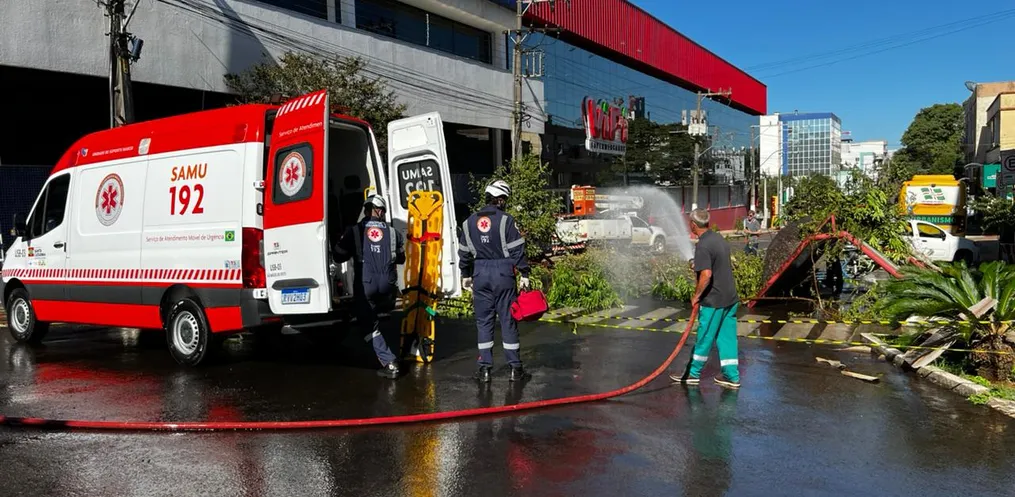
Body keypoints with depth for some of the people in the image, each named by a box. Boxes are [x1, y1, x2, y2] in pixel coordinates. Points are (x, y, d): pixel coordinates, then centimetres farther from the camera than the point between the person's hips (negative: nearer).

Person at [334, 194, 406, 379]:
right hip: (387, 286, 2)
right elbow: (401, 259, 17)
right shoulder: (393, 232, 5)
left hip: (365, 285, -2)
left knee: (371, 325, 9)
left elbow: (339, 257, 2)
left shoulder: (354, 231, -2)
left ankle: (389, 363, 2)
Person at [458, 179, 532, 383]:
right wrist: (524, 274, -3)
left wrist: (465, 275, 23)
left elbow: (464, 252, 13)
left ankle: (485, 368, 10)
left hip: (480, 275, 3)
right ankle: (515, 368, 9)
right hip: (503, 274, -3)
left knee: (484, 321, 9)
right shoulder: (506, 220, -7)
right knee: (508, 320, 3)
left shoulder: (469, 222, 7)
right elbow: (518, 250, -9)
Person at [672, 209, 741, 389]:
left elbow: (706, 274, -27)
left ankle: (693, 373, 17)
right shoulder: (719, 238, 10)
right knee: (727, 338, 12)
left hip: (713, 300, -8)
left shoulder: (703, 246, -19)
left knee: (704, 338, 5)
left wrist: (696, 296, -16)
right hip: (730, 298, 8)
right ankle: (731, 376, 15)